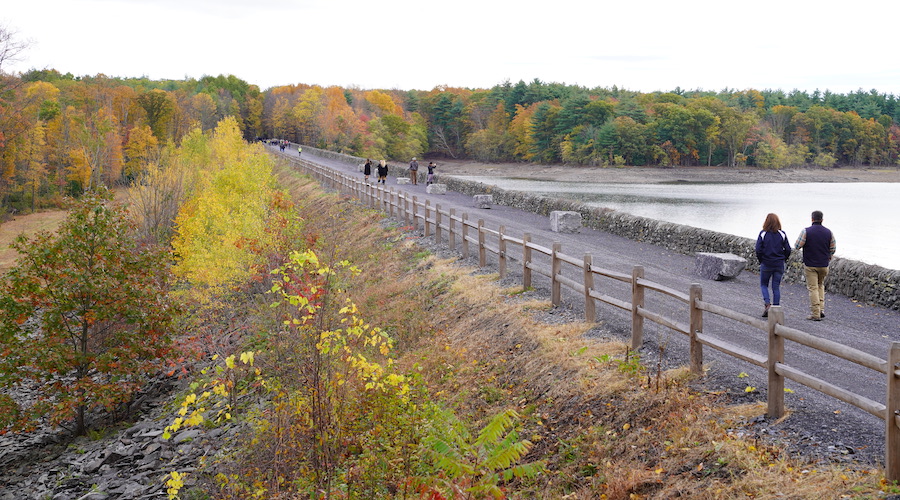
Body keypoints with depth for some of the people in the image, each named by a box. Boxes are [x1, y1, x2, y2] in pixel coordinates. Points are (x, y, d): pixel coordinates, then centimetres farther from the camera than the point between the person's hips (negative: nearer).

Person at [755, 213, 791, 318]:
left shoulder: (763, 234, -7)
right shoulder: (782, 234, -1)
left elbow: (758, 250, -11)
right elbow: (788, 250, -1)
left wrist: (761, 261, 4)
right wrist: (782, 259, 13)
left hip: (766, 265, -2)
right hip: (779, 265, 2)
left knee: (763, 285, 13)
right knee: (776, 287, 8)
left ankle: (767, 304, -7)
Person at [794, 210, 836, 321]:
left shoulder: (806, 232, -11)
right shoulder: (828, 232, 1)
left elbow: (797, 246, -9)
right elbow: (832, 249, 8)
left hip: (810, 265, -4)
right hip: (824, 265, 4)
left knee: (813, 288, -1)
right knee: (820, 285, 22)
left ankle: (815, 314, -2)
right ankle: (821, 309, 13)